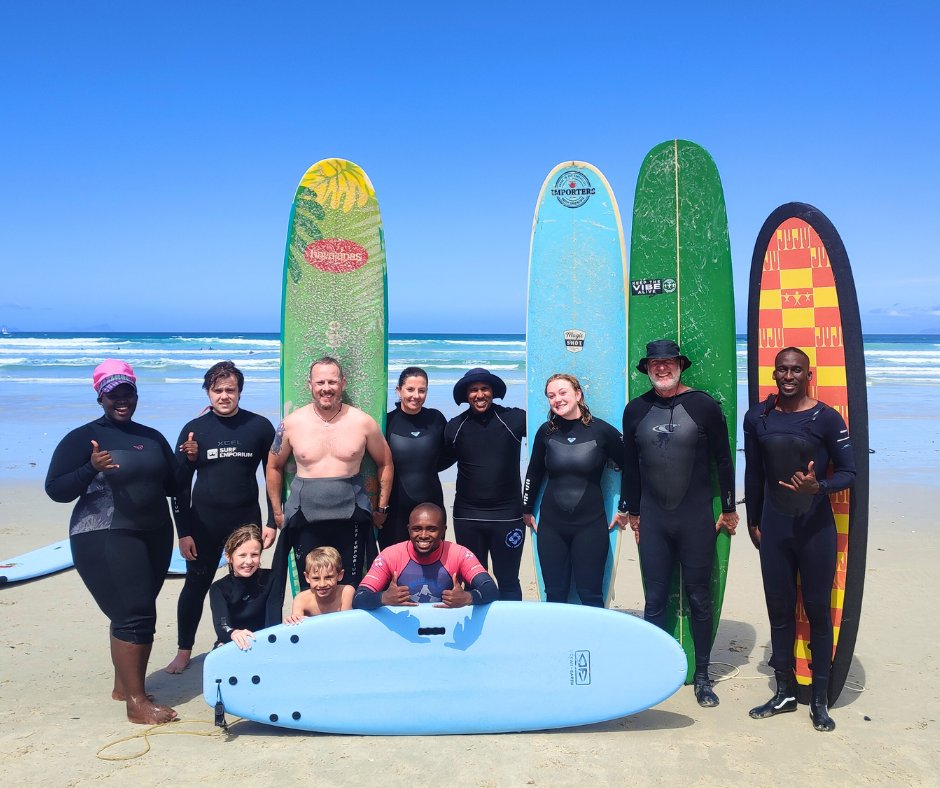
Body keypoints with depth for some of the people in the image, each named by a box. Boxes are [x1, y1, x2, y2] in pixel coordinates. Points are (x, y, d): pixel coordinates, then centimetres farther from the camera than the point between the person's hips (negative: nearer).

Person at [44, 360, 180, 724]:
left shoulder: (153, 438, 12)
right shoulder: (83, 438, -4)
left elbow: (170, 487, 16)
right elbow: (55, 490, -9)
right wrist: (92, 469, -25)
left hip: (154, 536, 6)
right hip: (105, 539, -5)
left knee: (130, 613, 11)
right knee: (134, 615, -10)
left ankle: (123, 685, 26)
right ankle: (136, 703, -2)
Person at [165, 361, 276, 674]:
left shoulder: (260, 427, -3)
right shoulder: (194, 429, -2)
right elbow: (180, 483, 1)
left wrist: (272, 522, -1)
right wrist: (183, 532, -3)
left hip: (246, 519, 0)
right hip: (204, 521, 0)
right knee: (196, 586, 7)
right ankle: (184, 651, 24)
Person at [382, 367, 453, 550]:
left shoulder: (436, 419, 1)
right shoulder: (388, 421, -4)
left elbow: (448, 457, 11)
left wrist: (429, 468, -6)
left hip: (430, 503, 2)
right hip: (394, 506, -2)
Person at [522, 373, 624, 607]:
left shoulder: (602, 430, -6)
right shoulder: (546, 431, 1)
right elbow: (533, 473, 14)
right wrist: (527, 510, 16)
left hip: (591, 524, -2)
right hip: (551, 525, 3)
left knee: (590, 596, 2)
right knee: (554, 595, 8)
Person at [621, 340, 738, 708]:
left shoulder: (703, 406, -5)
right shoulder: (636, 410, 3)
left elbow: (723, 460, 0)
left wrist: (728, 509, 2)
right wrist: (632, 511, 13)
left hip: (696, 520, -2)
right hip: (652, 521, 2)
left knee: (699, 599, 9)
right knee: (654, 599, 8)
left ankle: (701, 676, 22)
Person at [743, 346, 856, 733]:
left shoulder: (827, 418, -7)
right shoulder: (757, 418, 2)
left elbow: (849, 472, -4)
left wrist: (818, 487, -23)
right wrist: (753, 522, 11)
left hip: (816, 529, -3)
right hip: (773, 530, 3)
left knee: (817, 610, 6)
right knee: (779, 610, 11)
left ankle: (820, 700, 19)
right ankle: (785, 692, 25)